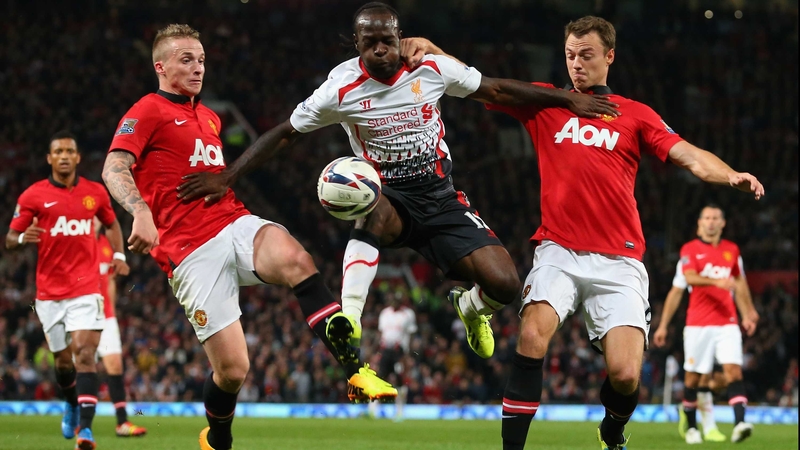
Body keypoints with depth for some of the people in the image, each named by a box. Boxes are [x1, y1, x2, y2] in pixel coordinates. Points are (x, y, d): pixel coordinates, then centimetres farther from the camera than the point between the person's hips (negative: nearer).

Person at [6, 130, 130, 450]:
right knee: (63, 360, 9)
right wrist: (24, 238, -21)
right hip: (49, 291, 1)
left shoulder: (96, 193, 6)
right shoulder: (33, 196, 0)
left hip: (85, 290, -1)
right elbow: (10, 240, 2)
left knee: (84, 354, -17)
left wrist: (119, 254, 9)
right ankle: (72, 404, 41)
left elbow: (111, 224, 26)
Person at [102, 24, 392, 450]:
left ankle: (355, 371, -36)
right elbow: (114, 169, -18)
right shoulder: (147, 112, -1)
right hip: (193, 251, -5)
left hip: (235, 224, 5)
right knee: (232, 370, -9)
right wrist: (141, 211, -34)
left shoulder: (209, 117, 23)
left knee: (296, 261, -31)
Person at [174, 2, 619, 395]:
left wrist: (568, 99, 5)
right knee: (375, 212, -42)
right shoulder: (341, 91, -11)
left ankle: (471, 306, 26)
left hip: (441, 198, 2)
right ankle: (348, 322, -51)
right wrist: (226, 177, -10)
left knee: (505, 284, -14)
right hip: (389, 198, -2)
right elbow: (285, 134, -4)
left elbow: (496, 91, 5)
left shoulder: (433, 68, -6)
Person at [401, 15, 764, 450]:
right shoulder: (544, 102, 13)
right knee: (532, 335, -28)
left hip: (618, 262, 0)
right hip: (558, 251, 0)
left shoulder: (637, 115, 12)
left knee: (625, 375, -12)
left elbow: (690, 156, 2)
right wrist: (431, 50, -4)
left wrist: (731, 176, -18)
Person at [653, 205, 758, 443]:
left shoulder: (732, 250, 13)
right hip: (697, 324, -2)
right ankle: (691, 426, 19)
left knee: (733, 370, -15)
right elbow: (689, 278, -11)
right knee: (693, 376, 2)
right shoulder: (689, 250, 3)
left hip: (727, 323, 2)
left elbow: (740, 283, 22)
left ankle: (739, 423, -27)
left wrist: (747, 314, 18)